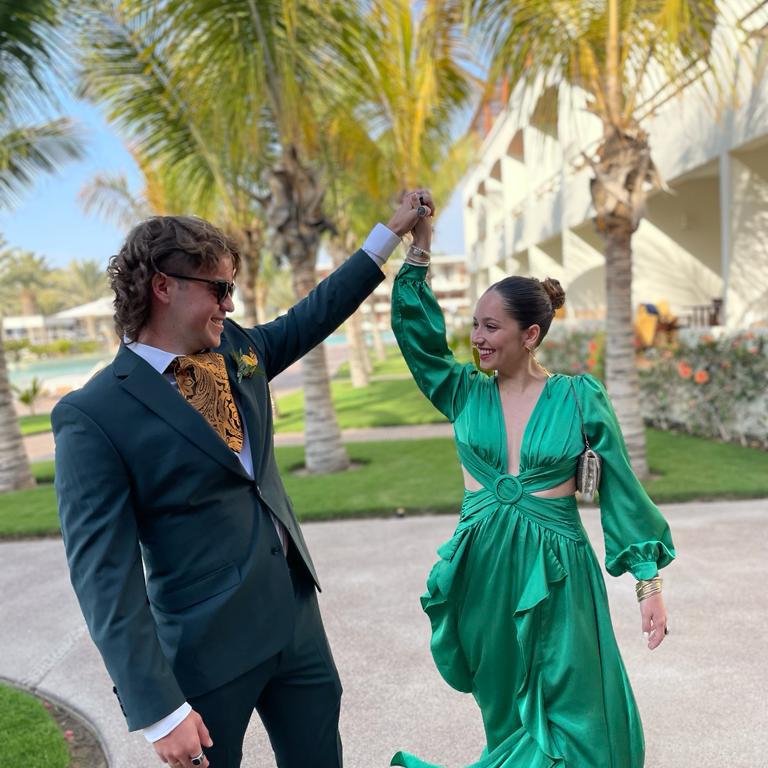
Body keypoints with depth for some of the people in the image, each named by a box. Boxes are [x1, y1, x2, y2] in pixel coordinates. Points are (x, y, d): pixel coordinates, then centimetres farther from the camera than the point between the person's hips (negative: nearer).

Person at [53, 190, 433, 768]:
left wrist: (391, 233, 21)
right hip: (209, 648, -6)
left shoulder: (237, 348, 2)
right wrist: (159, 711, -18)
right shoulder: (92, 416, -17)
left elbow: (312, 316, 17)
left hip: (297, 612, 6)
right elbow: (105, 577, -18)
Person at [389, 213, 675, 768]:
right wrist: (419, 249, -14)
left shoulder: (580, 397, -5)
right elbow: (417, 332, -9)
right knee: (506, 713, 17)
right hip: (484, 569, 2)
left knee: (572, 717, 10)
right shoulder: (465, 393, 1)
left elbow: (621, 489, -2)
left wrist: (650, 582, -1)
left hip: (556, 573, -2)